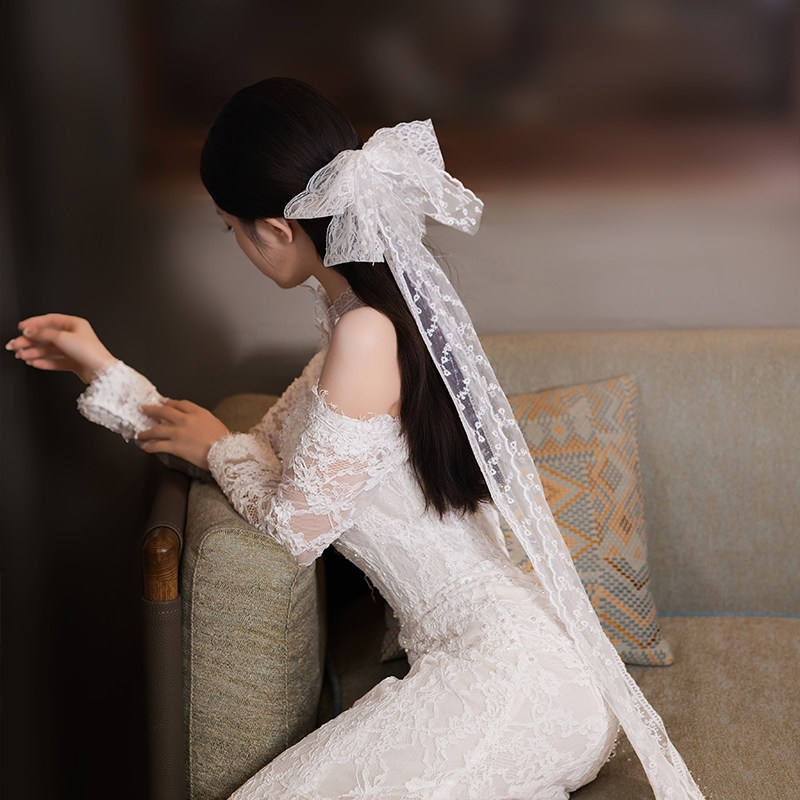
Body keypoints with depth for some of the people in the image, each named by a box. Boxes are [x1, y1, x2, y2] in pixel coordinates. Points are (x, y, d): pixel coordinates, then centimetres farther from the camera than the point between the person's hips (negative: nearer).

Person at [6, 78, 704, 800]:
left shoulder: (366, 334, -18)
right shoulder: (395, 304, 12)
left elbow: (295, 524, -10)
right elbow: (268, 456, 16)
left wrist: (213, 445, 9)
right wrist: (102, 369, 18)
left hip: (502, 677, -9)